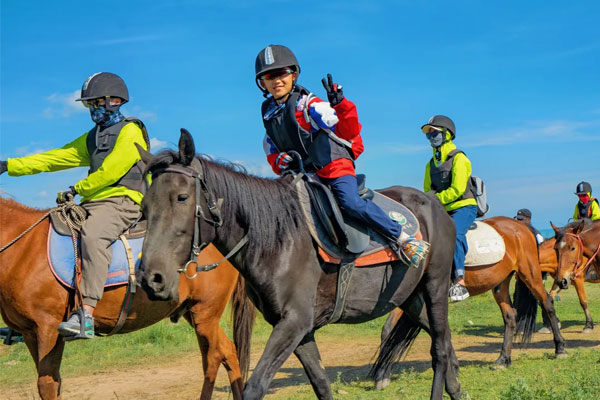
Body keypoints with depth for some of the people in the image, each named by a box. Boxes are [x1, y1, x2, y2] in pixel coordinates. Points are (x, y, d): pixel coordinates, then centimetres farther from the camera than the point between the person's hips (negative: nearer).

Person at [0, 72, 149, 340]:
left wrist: (77, 189, -6)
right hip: (93, 204, 9)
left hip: (121, 201, -9)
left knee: (92, 235, -37)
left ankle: (86, 316, -46)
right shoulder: (92, 138, 23)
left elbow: (110, 172, -12)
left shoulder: (130, 131, -2)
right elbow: (56, 158, 19)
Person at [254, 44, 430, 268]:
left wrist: (341, 106, -30)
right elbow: (271, 150, 24)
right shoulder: (268, 114, 12)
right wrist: (278, 162, 0)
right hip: (302, 175, 6)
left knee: (351, 204, -27)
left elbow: (348, 132, -12)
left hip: (334, 167, -6)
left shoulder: (309, 105, -5)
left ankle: (401, 238, -14)